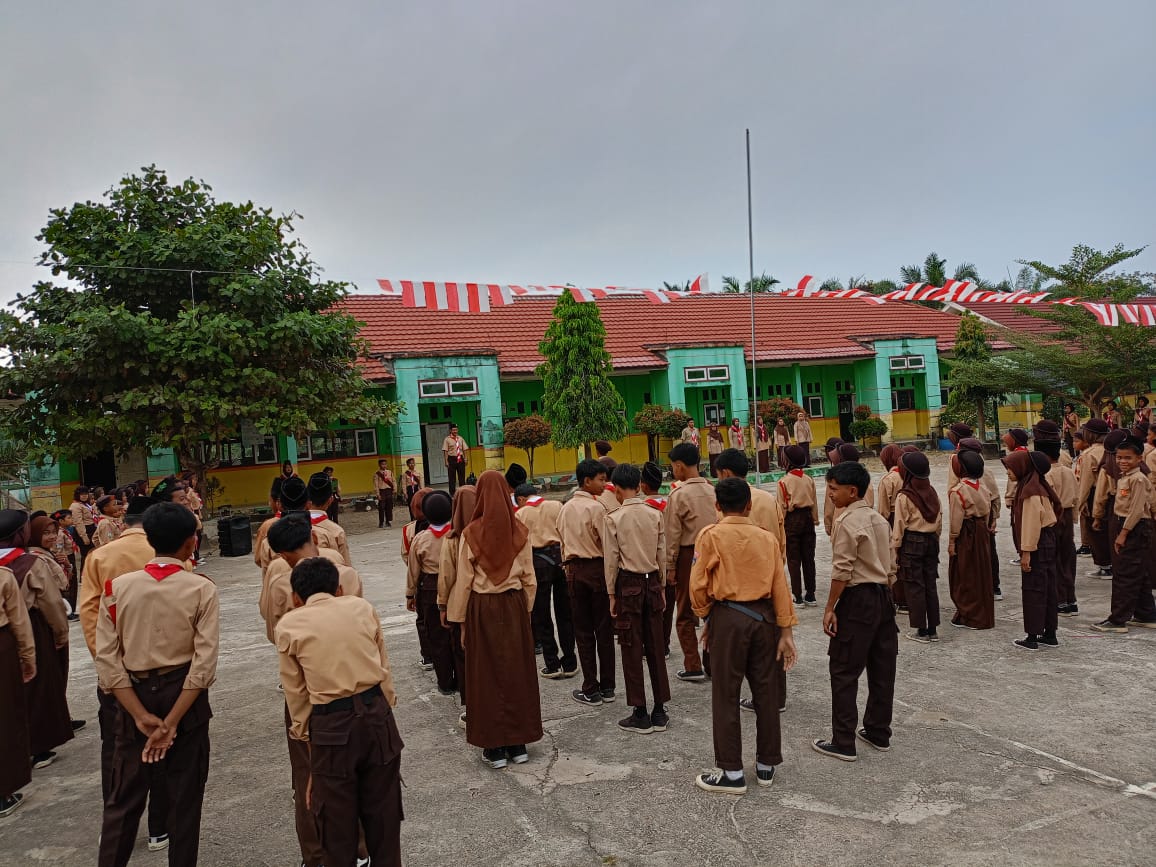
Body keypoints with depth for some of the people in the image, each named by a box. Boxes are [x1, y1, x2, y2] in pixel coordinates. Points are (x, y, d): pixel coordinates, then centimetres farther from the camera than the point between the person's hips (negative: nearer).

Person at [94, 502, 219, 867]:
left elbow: (107, 659, -10)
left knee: (124, 796, 16)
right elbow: (204, 662, -19)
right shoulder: (202, 589, -13)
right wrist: (172, 721, -15)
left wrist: (141, 715, -10)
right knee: (184, 797, 13)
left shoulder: (117, 586, -6)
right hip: (185, 698, -2)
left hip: (134, 698, 2)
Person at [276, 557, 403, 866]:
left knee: (337, 819, 17)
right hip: (376, 714, 2)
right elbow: (384, 669, 7)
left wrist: (306, 738, 13)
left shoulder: (288, 625, 1)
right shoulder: (362, 607, 5)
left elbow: (297, 693, 3)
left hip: (331, 725, -2)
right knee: (383, 812, 18)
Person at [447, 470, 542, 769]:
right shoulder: (520, 531, -3)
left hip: (482, 607, -2)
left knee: (487, 673, 8)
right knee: (517, 669, 11)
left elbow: (463, 581, -5)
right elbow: (529, 577, 2)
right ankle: (518, 743, 21)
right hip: (514, 604, 2)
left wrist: (460, 620, 4)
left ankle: (495, 747, 15)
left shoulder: (471, 533, -9)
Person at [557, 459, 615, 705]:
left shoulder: (566, 508, 5)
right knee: (604, 630, 7)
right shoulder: (596, 508, -13)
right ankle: (607, 687, 15)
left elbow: (563, 540, 11)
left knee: (582, 630, 7)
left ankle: (591, 690, 11)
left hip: (574, 570, 5)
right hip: (597, 568, -4)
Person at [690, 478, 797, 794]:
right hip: (763, 617, 4)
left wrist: (705, 615, 9)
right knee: (766, 692, 14)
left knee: (726, 696, 5)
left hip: (727, 617, -4)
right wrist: (786, 631, 4)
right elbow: (780, 586, 0)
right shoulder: (767, 538, 2)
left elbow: (698, 584, -7)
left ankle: (732, 773, 12)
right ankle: (767, 765, 26)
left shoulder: (711, 536, -6)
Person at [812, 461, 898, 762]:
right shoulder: (879, 519, 10)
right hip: (883, 597, 9)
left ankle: (843, 743, 5)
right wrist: (884, 596, 20)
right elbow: (890, 566, 14)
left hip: (857, 600, -9)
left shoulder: (847, 521, -16)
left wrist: (830, 607, -13)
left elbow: (842, 570, -18)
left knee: (844, 672, 0)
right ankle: (878, 733, 26)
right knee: (882, 669, 14)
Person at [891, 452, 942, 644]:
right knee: (930, 585, 12)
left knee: (914, 587, 3)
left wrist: (895, 549, -4)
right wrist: (934, 539, 19)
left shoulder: (904, 496, -14)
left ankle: (921, 631, 7)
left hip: (911, 543, -5)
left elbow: (899, 526, -12)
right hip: (931, 541, 5)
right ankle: (932, 629, 18)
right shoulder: (932, 493, 2)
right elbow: (939, 521, 8)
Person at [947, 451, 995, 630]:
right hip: (982, 532, 7)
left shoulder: (958, 491, -18)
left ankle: (968, 617, 9)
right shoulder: (982, 486, 3)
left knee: (965, 576, 3)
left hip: (966, 534, -7)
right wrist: (985, 529, 17)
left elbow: (956, 519, -16)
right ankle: (984, 614, 25)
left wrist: (952, 541, -10)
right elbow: (987, 511, 9)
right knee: (981, 573, 15)